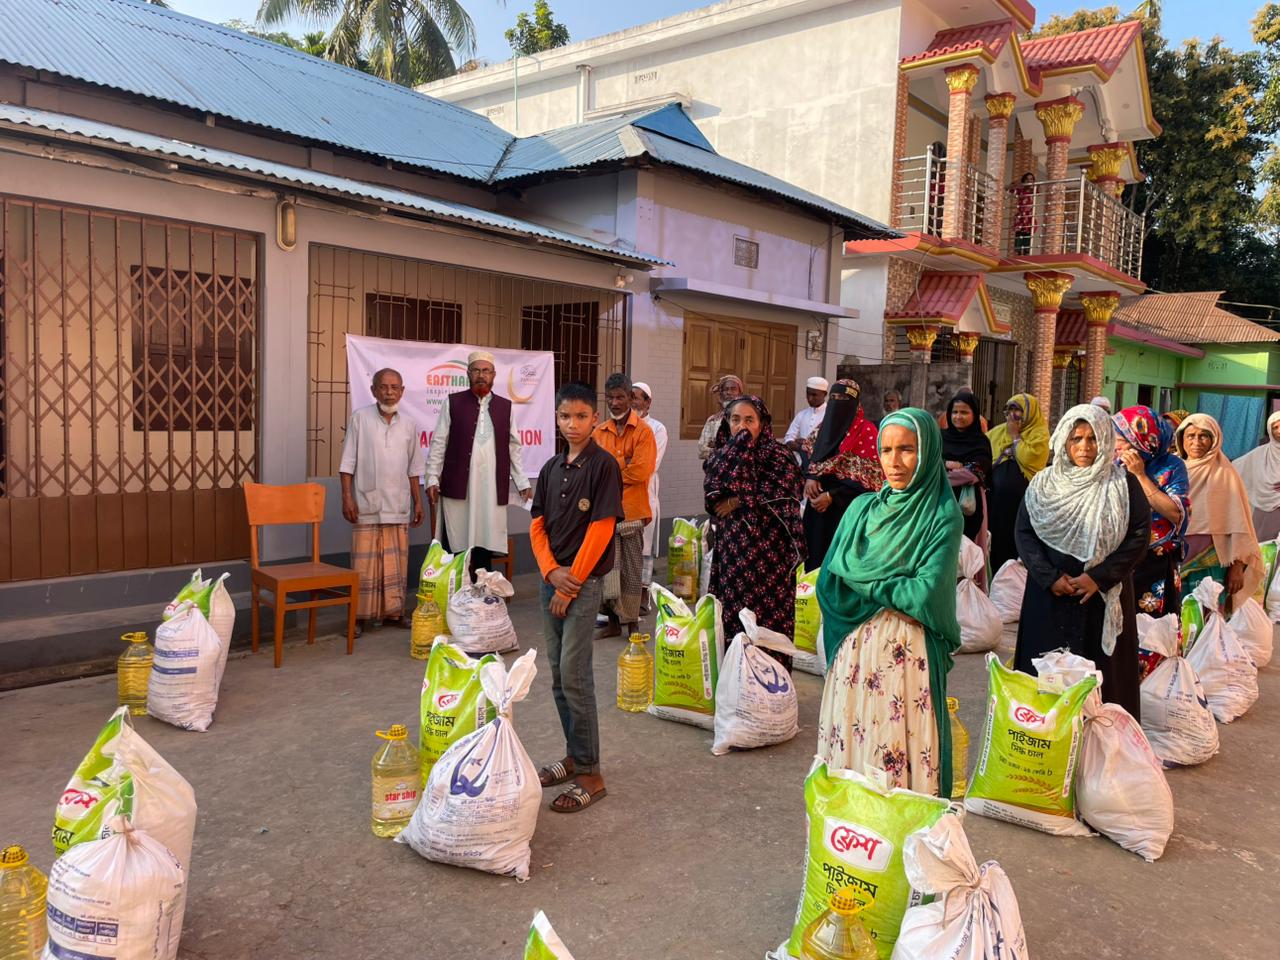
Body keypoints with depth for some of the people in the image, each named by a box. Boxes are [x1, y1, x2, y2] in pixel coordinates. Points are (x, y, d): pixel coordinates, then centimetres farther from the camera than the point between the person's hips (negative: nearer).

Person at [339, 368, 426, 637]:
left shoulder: (408, 424, 8)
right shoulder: (360, 418, -1)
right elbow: (348, 462, -2)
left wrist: (418, 501, 11)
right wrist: (347, 497, -8)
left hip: (398, 507, 3)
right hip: (367, 504, -3)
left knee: (397, 562, 8)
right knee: (364, 563, -1)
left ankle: (394, 610, 19)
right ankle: (360, 615, 7)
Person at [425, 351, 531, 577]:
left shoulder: (505, 407, 12)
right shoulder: (452, 403, 6)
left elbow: (514, 448, 13)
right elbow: (439, 444, 5)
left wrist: (523, 483, 9)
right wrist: (432, 479, -2)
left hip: (492, 490, 2)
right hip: (457, 488, -1)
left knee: (485, 547, 2)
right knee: (455, 547, -1)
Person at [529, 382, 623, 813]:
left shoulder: (603, 466, -10)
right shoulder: (552, 468, 10)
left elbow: (600, 530, -14)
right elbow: (537, 525, 8)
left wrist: (570, 584, -14)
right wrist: (551, 571, -9)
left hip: (583, 583, -7)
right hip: (551, 581, 7)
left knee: (574, 675, -7)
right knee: (558, 675, 13)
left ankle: (589, 774, 4)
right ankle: (574, 755, 27)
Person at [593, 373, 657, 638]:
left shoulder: (644, 431, -3)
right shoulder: (599, 432, 10)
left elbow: (640, 471, -13)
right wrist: (623, 466, -10)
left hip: (632, 510, -4)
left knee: (631, 569, 5)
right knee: (607, 568, 7)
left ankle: (631, 622, 15)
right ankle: (613, 620, 19)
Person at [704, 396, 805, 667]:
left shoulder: (776, 455, -1)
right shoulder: (721, 455, 12)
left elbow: (781, 495, -14)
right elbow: (713, 490, -5)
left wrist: (740, 502, -10)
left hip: (767, 547, -4)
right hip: (731, 548, 4)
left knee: (767, 614, -4)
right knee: (731, 612, 4)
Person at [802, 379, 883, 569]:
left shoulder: (866, 430, -9)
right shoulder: (825, 425, 11)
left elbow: (868, 476, -13)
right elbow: (811, 458, 15)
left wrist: (832, 496, -17)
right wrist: (810, 477, -8)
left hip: (848, 508, -6)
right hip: (818, 505, 6)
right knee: (816, 554, 9)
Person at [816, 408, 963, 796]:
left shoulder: (943, 514, -5)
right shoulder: (862, 509, 8)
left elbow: (926, 593, -16)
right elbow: (829, 579, 3)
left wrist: (865, 583, -5)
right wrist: (894, 589, -8)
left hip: (907, 655, -4)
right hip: (853, 650, 5)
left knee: (901, 745, 1)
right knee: (849, 742, 10)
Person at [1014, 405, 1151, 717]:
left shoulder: (1124, 484, 1)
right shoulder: (1043, 484, 5)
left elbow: (1140, 535, -3)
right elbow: (1024, 532, 2)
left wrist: (1099, 577, -13)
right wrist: (1049, 577, -11)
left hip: (1104, 597, -1)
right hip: (1048, 597, 1)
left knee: (1101, 673, 1)